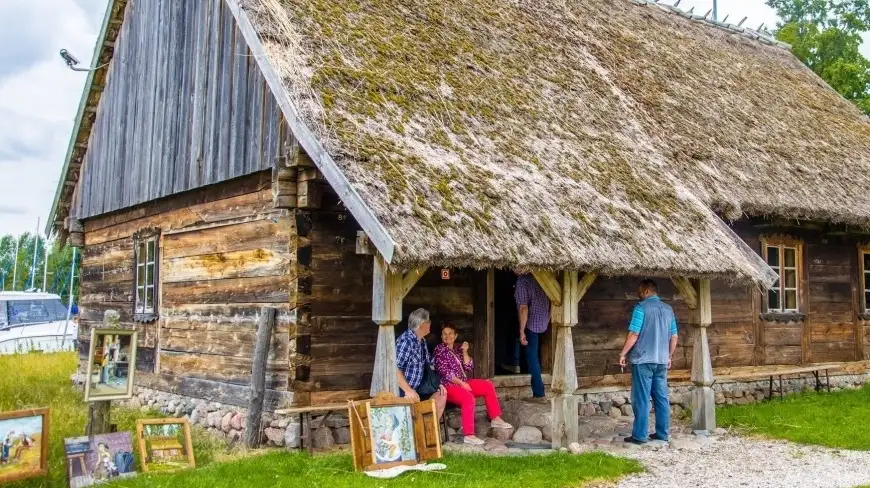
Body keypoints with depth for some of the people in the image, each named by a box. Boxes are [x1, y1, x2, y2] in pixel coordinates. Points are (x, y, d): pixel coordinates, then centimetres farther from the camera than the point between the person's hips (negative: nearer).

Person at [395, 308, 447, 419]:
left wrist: (437, 383, 7)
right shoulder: (406, 341, -20)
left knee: (441, 394, 9)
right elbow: (395, 369, -28)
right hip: (402, 390, -10)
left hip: (417, 388, 10)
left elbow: (428, 364, 20)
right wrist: (408, 390, -33)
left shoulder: (422, 341, 11)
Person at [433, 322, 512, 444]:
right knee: (468, 397, -34)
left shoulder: (458, 348, 13)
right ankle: (468, 435, -38)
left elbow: (469, 368, 6)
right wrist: (461, 383, -18)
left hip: (463, 382, 8)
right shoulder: (439, 349, -6)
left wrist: (465, 352, -6)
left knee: (488, 386, 3)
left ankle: (495, 419, 11)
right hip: (448, 386, -8)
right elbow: (444, 372, -15)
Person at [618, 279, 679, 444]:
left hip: (643, 359, -6)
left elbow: (634, 334, -14)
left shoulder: (641, 307, -9)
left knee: (641, 399, -3)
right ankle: (662, 433, 15)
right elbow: (674, 337, 13)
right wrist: (669, 357, 24)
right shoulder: (668, 309, 11)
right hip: (662, 360, 6)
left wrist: (623, 354, -6)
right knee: (661, 398, 11)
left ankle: (640, 435, -1)